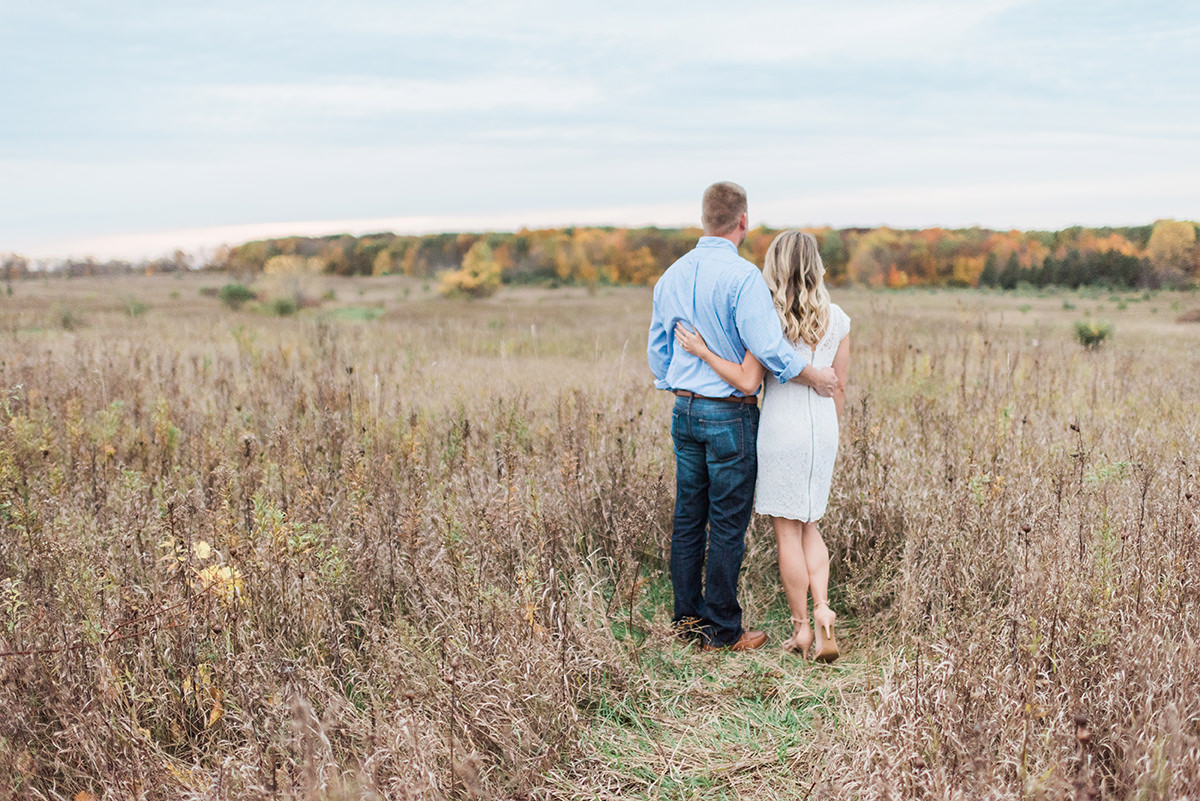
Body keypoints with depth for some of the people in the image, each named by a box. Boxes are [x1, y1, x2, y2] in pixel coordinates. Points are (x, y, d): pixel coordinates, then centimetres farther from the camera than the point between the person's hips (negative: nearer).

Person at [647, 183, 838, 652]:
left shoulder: (671, 275, 7)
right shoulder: (742, 276, -15)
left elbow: (657, 351, 15)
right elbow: (768, 347, -21)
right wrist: (814, 378, -7)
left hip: (684, 410, 7)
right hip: (729, 414, -7)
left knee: (688, 519, 13)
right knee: (728, 524, 2)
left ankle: (687, 620, 21)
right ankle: (722, 630, 11)